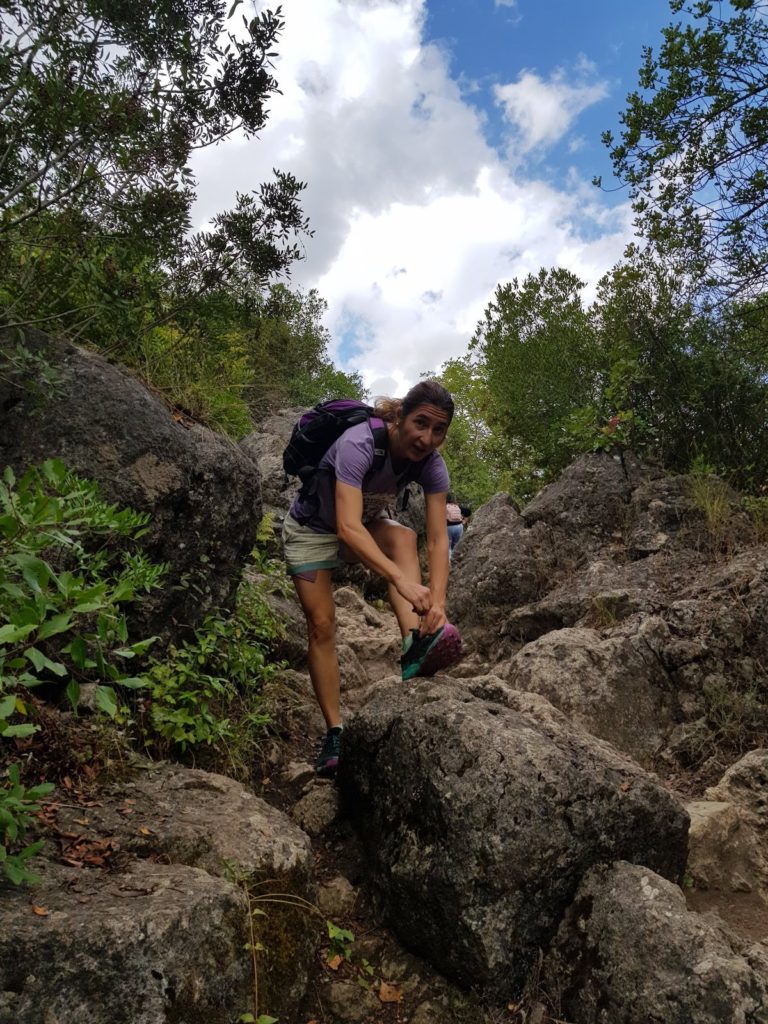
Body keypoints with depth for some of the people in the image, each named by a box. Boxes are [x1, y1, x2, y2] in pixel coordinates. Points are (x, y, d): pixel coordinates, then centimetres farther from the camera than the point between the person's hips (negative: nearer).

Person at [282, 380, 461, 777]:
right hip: (312, 528, -4)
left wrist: (437, 601, -42)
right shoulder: (359, 444, -36)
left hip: (368, 524, 4)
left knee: (403, 536, -29)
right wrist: (402, 579, -59)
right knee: (321, 624, -13)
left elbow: (438, 539, -26)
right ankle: (335, 731, -5)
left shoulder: (431, 464, -21)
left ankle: (416, 644, -42)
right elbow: (347, 528, -48)